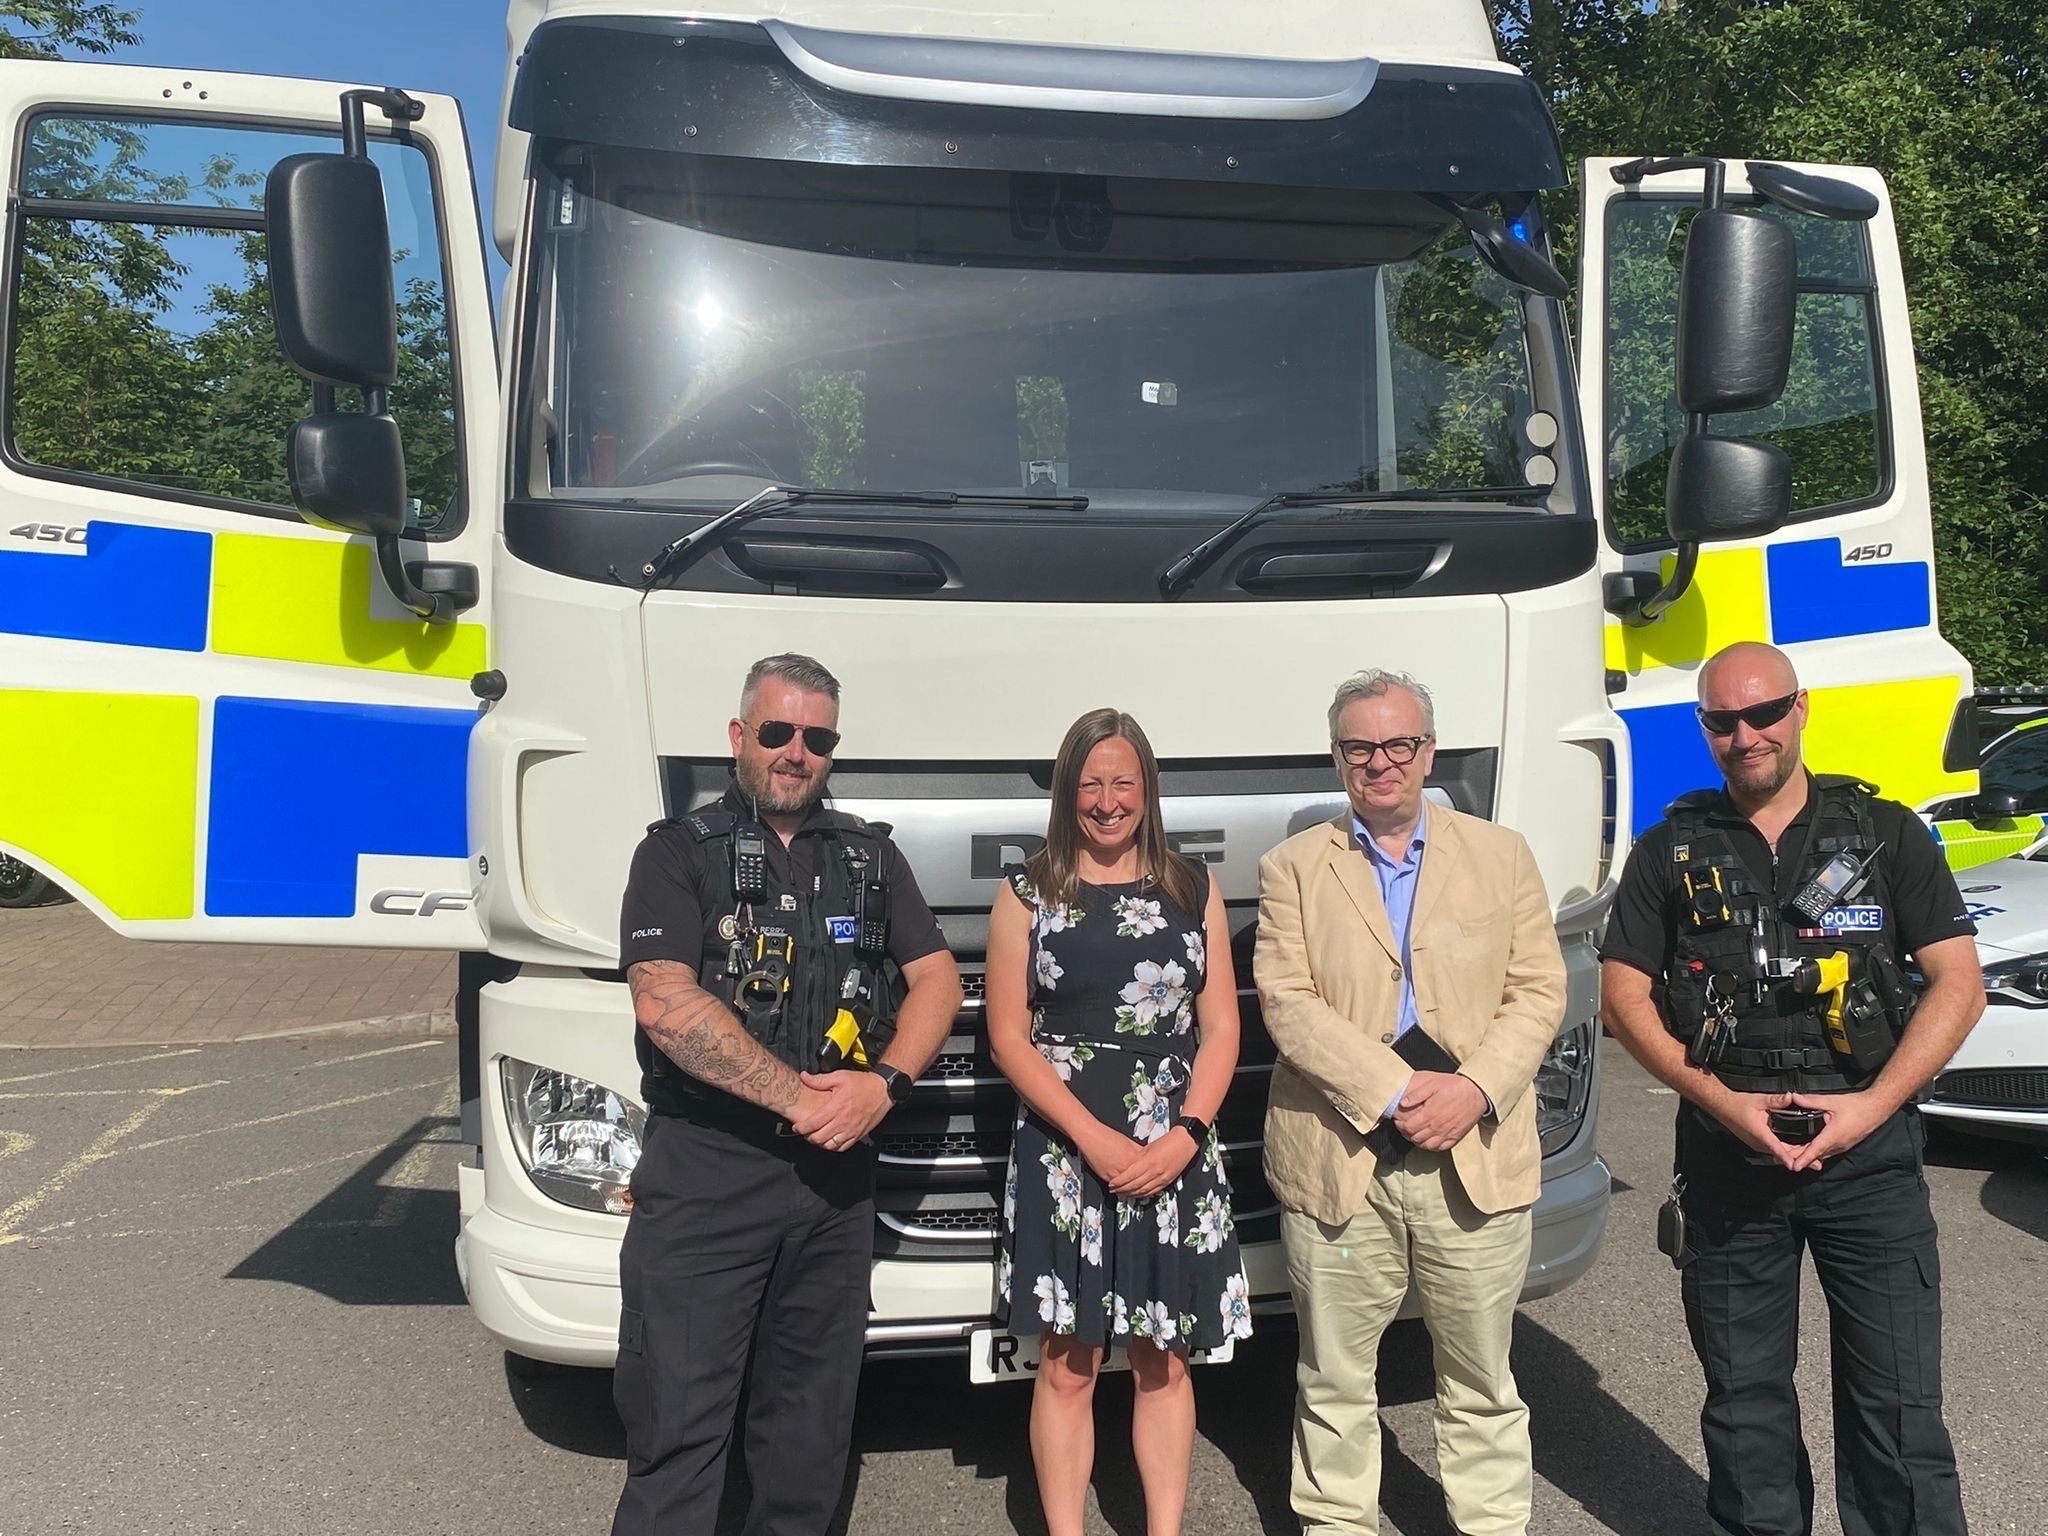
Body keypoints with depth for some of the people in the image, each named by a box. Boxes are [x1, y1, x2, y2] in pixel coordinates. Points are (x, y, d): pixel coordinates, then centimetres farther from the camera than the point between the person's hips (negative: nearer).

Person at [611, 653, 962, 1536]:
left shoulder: (871, 858, 13)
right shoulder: (680, 853, 0)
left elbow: (937, 979, 9)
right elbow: (664, 1003, -13)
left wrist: (883, 1084, -10)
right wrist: (799, 1097, -14)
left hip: (836, 1173, 4)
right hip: (701, 1173, -4)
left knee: (813, 1413, 13)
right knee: (678, 1418, -2)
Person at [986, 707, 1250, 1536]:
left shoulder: (1193, 889, 7)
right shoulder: (1027, 894, 2)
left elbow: (1220, 1028, 5)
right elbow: (1009, 1037, -3)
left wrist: (1184, 1136, -9)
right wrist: (1094, 1140, -12)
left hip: (1176, 1153, 2)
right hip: (1063, 1153, -1)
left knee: (1163, 1361, 9)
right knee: (1067, 1365, 3)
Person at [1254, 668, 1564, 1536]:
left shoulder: (1501, 855, 10)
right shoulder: (1293, 868, 4)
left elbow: (1538, 991, 4)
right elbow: (1286, 1003, -6)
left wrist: (1475, 1089, -13)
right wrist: (1396, 1092, -16)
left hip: (1477, 1157, 1)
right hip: (1337, 1159, -1)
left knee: (1482, 1384, 13)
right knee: (1334, 1383, 9)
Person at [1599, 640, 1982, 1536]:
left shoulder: (1885, 833, 4)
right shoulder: (1671, 853, 6)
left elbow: (1959, 983, 0)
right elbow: (1623, 997, 2)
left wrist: (1871, 1105, -12)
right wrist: (1724, 1102, -10)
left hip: (1869, 1154, -1)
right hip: (1726, 1156, 1)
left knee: (1897, 1403, 1)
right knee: (1744, 1396, 12)